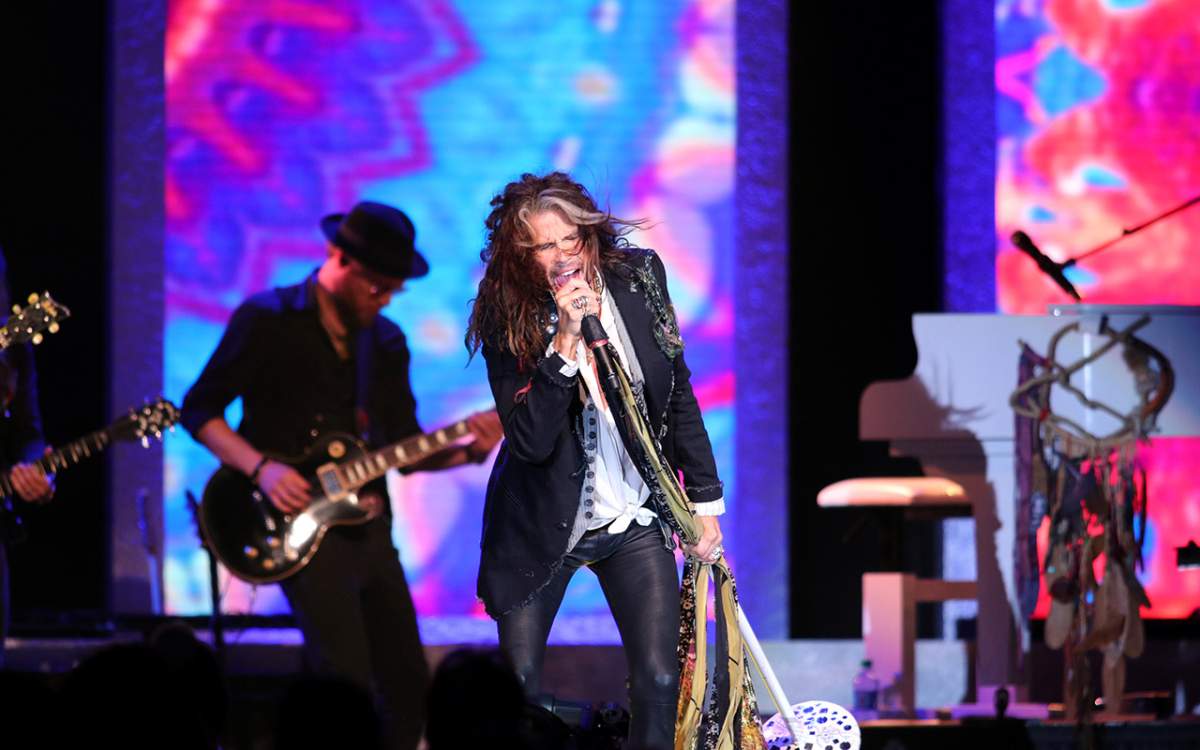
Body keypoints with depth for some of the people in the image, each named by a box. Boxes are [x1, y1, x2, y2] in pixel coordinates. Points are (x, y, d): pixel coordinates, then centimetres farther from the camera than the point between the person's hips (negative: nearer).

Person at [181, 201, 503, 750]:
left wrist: (466, 450, -7)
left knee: (408, 681, 5)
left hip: (370, 525, 6)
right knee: (347, 681, -18)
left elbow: (403, 447, 12)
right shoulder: (267, 320, -7)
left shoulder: (386, 341, 11)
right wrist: (261, 467, -18)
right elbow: (198, 409, -5)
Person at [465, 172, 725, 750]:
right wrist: (565, 343, -33)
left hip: (634, 518, 2)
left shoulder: (637, 278, -6)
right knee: (519, 687, 1)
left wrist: (705, 500, 7)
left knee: (659, 681, -8)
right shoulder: (507, 318, -16)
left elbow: (677, 395, 6)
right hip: (543, 523, -2)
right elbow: (529, 441, -24)